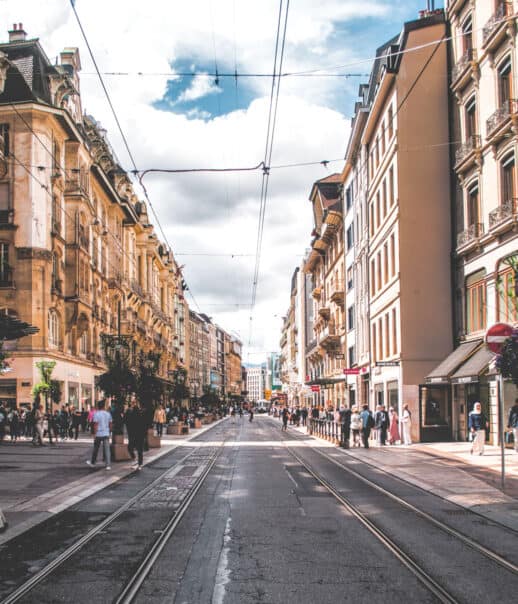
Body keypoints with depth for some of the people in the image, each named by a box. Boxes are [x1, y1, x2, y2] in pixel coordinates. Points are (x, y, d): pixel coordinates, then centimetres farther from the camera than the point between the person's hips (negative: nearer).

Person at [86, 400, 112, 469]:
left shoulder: (96, 414, -9)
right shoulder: (108, 414, 4)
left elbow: (96, 425, -12)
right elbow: (110, 425, 9)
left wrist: (94, 434, -8)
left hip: (98, 434, -3)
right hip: (106, 434, 3)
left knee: (96, 449, 13)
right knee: (107, 449, 0)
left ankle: (92, 462, 29)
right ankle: (108, 465, -7)